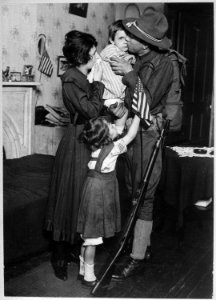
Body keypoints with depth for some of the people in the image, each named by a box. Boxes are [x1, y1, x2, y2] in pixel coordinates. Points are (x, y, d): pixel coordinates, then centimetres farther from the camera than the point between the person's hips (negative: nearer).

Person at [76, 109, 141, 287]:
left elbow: (120, 127, 15)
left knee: (88, 235, 17)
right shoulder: (111, 148, -20)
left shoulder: (99, 143, 2)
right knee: (92, 236, 1)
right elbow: (131, 135, -10)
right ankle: (89, 276, 13)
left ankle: (83, 269, 29)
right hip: (99, 192, -8)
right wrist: (138, 114, -2)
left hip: (94, 189, 8)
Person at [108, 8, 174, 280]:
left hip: (148, 133, -7)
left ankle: (137, 257, 6)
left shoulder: (163, 64, -11)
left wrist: (129, 75, -16)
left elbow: (148, 102, -19)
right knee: (138, 192, 15)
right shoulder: (135, 61, 7)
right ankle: (143, 244, 30)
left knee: (143, 195, -3)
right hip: (132, 130, 7)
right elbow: (127, 99, 8)